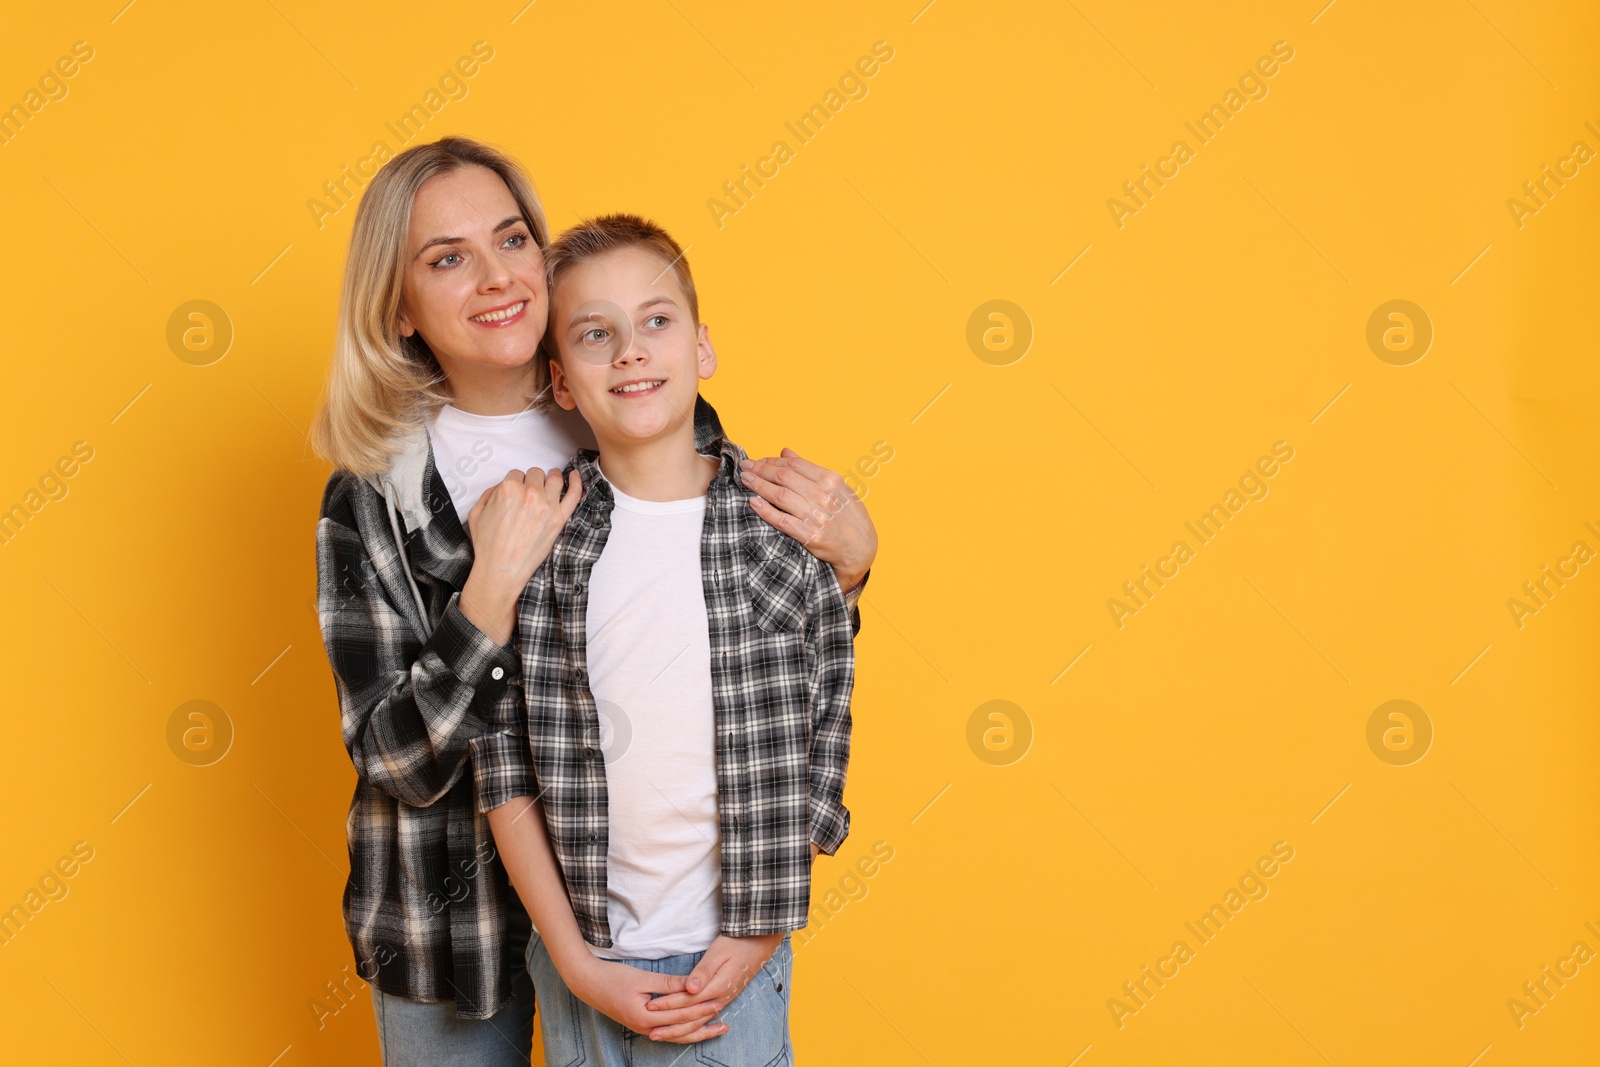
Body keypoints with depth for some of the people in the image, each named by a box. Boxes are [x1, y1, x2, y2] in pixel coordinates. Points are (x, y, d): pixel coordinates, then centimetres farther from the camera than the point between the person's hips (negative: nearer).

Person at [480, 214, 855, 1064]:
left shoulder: (789, 524, -6)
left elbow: (826, 742, 0)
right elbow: (506, 769, -3)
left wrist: (758, 936, -4)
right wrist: (576, 960, -6)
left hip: (731, 961, 0)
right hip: (583, 965, 0)